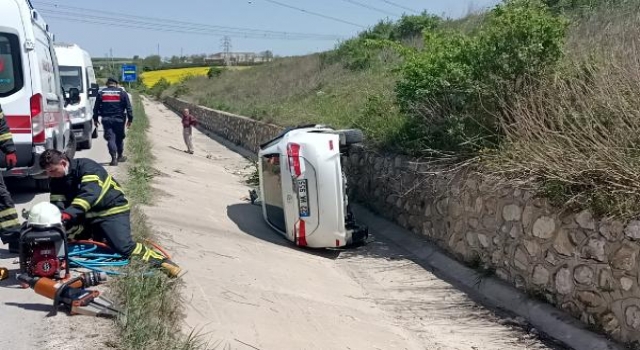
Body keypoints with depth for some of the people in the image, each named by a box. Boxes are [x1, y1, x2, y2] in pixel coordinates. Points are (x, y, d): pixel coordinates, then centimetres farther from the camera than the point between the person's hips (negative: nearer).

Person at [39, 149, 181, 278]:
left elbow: (89, 194, -37)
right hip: (86, 215, 9)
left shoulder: (87, 167, -22)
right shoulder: (56, 180, 1)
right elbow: (57, 204, -9)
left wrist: (68, 214, -51)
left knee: (124, 247, -25)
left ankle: (162, 261, -20)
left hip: (112, 210, -8)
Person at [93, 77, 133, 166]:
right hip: (119, 119, 0)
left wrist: (95, 119, 16)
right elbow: (128, 107, 0)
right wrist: (130, 119, 5)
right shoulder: (122, 93, 2)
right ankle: (120, 156, 26)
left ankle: (114, 158, -14)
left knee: (110, 138, -2)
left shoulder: (101, 93, 6)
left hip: (106, 120, 0)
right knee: (119, 138, 15)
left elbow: (96, 108, 8)